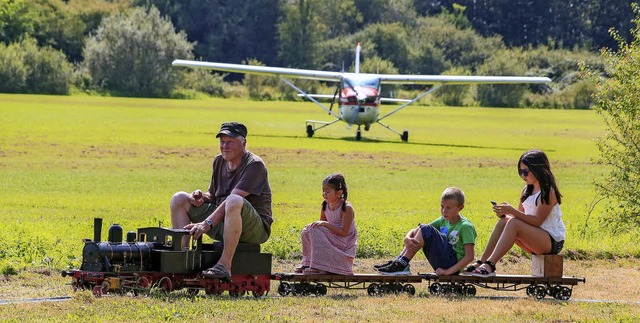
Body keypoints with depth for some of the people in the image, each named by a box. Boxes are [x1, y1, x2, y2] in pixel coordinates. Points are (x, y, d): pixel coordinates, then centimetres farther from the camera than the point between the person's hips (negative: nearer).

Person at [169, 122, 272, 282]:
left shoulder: (255, 165, -13)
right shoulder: (219, 161, 12)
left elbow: (233, 199, -24)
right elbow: (213, 196, 21)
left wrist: (207, 223, -32)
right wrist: (202, 198, -5)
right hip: (221, 220, 8)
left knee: (234, 202, -41)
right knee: (179, 199, 2)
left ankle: (225, 264, -40)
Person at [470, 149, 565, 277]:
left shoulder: (548, 191, -12)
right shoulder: (527, 190, 13)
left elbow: (537, 221, -19)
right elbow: (521, 216, 10)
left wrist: (512, 211, -26)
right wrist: (506, 211, -11)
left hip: (553, 241, -8)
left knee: (514, 223, -29)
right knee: (503, 221, -12)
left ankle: (490, 265, -38)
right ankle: (481, 263, -20)